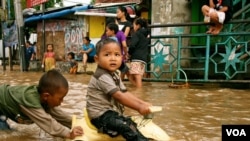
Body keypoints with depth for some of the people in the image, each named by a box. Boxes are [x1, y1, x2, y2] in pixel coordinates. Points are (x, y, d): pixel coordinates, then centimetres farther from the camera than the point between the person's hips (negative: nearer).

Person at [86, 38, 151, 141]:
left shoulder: (114, 75, 13)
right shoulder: (102, 77, -21)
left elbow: (125, 93, 10)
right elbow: (119, 96, -25)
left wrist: (142, 103, -1)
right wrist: (139, 107, -24)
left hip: (111, 112, 10)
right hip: (101, 115, -10)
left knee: (132, 124, 0)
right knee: (126, 127, -25)